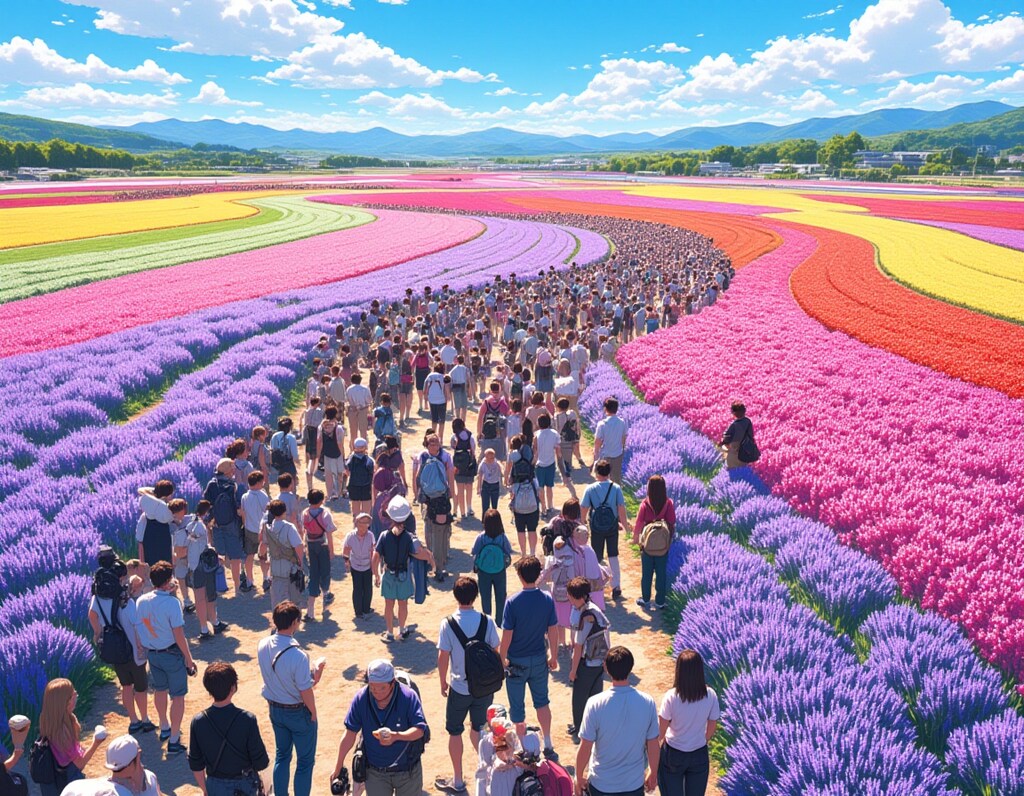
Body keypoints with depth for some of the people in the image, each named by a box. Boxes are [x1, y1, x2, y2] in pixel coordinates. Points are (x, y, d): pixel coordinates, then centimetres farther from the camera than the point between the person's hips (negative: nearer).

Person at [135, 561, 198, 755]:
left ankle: (164, 728, 46)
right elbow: (179, 636, -22)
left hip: (151, 652, 7)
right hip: (171, 653, -7)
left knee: (160, 689, 26)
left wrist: (169, 594, 8)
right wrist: (189, 659, -11)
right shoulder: (172, 603, -24)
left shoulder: (141, 601, -6)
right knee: (178, 696, 7)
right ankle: (174, 741, 11)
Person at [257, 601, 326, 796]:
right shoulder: (298, 656, -33)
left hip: (275, 709, 6)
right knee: (305, 761, 14)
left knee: (281, 754, 25)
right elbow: (306, 692, -23)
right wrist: (313, 713, -4)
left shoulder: (262, 646, -12)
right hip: (298, 712, -6)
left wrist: (311, 672, 0)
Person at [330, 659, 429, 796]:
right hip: (375, 772, 1)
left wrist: (396, 736, -40)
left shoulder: (409, 696, -22)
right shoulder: (361, 698, -15)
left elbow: (420, 730, -21)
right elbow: (350, 733, -7)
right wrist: (338, 767, -2)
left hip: (407, 770, -1)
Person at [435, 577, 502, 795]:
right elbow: (495, 652, -2)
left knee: (455, 731, 15)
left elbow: (443, 658, -11)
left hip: (459, 688, -2)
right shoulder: (487, 621, -10)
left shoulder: (448, 623, -16)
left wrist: (443, 683, 5)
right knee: (478, 728, 22)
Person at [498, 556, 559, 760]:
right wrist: (553, 657, 10)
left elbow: (507, 635, -16)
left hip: (517, 662, -3)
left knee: (517, 707, 13)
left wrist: (502, 659, -1)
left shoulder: (513, 602, -20)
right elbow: (553, 631, -3)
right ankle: (548, 745, 26)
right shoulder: (547, 599, -10)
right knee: (542, 701, 22)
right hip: (539, 659, 4)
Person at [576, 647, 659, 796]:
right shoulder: (647, 703, -16)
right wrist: (653, 773, 12)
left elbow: (585, 748, -15)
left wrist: (579, 777, 2)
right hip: (634, 783, 2)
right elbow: (653, 746, -6)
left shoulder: (595, 704, -23)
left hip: (602, 784, -1)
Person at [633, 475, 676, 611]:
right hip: (663, 544, 1)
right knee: (661, 573, 12)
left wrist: (635, 538, 8)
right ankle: (660, 602, 19)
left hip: (647, 543, -1)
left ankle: (645, 600, 24)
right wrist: (670, 538, 8)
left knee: (646, 572, 14)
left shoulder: (645, 504, -15)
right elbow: (672, 523, -8)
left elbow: (638, 523, -8)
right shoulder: (669, 503, -12)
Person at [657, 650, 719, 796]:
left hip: (673, 754, -2)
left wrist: (658, 739, 10)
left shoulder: (671, 696, -25)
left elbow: (661, 731, -13)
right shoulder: (711, 695, -17)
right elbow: (711, 728, -3)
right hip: (699, 755, 2)